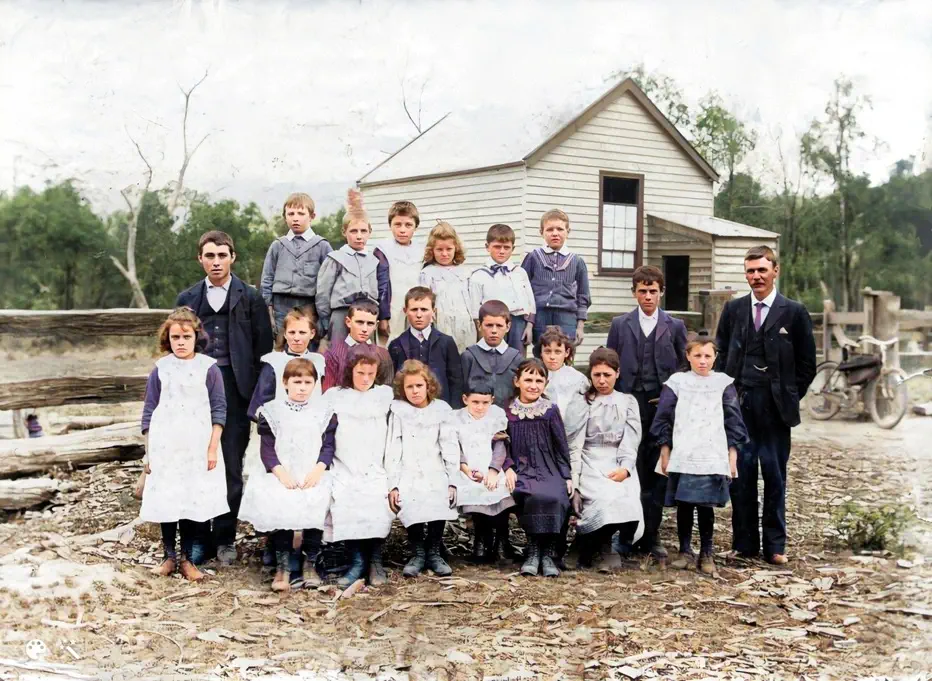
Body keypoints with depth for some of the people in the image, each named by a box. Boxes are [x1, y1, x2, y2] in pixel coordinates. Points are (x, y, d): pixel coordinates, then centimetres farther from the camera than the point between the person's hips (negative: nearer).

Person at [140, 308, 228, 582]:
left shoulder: (208, 368, -1)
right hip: (164, 448, 2)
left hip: (197, 447, -1)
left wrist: (213, 448, -4)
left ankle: (186, 559, 12)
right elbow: (149, 412, 9)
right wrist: (148, 451, 5)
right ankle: (169, 556, 17)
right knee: (165, 501, 4)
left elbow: (219, 410, 0)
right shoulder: (160, 369, 5)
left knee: (193, 501, 0)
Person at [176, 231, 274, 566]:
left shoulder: (250, 298, 6)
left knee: (231, 466, -1)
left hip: (235, 388, -2)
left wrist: (258, 393, -3)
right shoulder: (188, 299, 13)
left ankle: (225, 538, 8)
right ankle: (198, 535, 9)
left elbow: (264, 348, 4)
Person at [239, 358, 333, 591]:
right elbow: (267, 449, 4)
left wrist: (318, 469, -10)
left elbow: (328, 446, 7)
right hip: (281, 476, -1)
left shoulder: (322, 413, 14)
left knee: (318, 504, -26)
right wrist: (281, 472, -11)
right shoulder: (272, 412, 10)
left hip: (313, 478, 1)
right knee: (280, 505, -28)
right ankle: (283, 566, -15)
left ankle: (309, 562, -7)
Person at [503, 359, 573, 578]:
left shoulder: (551, 411, 8)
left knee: (554, 498, -33)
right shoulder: (508, 411, 8)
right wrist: (508, 468, -9)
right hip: (520, 471, 0)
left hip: (549, 470, 0)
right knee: (533, 496, -34)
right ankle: (533, 549, -17)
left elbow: (561, 446, 10)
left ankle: (547, 553, -18)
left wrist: (567, 476, 2)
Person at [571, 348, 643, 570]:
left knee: (628, 504, -30)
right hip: (591, 465, -1)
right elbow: (575, 444, 4)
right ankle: (588, 551, -10)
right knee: (609, 500, -31)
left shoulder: (628, 402, 18)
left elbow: (631, 443, 6)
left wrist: (625, 469, -14)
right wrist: (573, 481, -8)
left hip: (620, 468, 1)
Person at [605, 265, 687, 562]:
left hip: (663, 406, 0)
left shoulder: (675, 326, 9)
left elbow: (684, 367, 11)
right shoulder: (620, 325, 9)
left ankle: (651, 535, 7)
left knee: (657, 472, 0)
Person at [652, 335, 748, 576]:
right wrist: (665, 455, 6)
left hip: (713, 460, 0)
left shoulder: (724, 384, 6)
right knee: (684, 505, 3)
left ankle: (706, 554, 12)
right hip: (681, 459, 1)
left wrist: (732, 457, 5)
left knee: (706, 506, 0)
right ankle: (685, 551, 17)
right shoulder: (676, 382, 6)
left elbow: (733, 422, 8)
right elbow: (663, 419, 8)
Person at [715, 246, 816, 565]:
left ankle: (775, 545, 12)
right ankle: (745, 544, 12)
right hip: (738, 405, 2)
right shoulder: (733, 309, 9)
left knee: (775, 475, 3)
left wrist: (789, 397, 0)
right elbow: (720, 355, 13)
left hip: (775, 407, -2)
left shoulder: (794, 312, 1)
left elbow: (807, 364, 5)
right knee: (740, 474, 3)